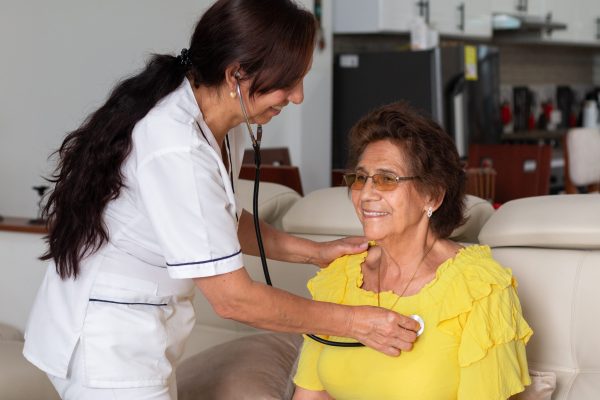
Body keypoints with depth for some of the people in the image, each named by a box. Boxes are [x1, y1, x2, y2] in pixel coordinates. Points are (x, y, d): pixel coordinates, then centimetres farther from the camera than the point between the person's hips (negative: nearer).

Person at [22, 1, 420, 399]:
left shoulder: (222, 126, -4)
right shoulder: (176, 150, -31)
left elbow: (222, 222, 13)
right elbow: (234, 297, -27)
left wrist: (315, 252, 3)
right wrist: (352, 322, -19)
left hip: (141, 332, 9)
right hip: (109, 340, -9)